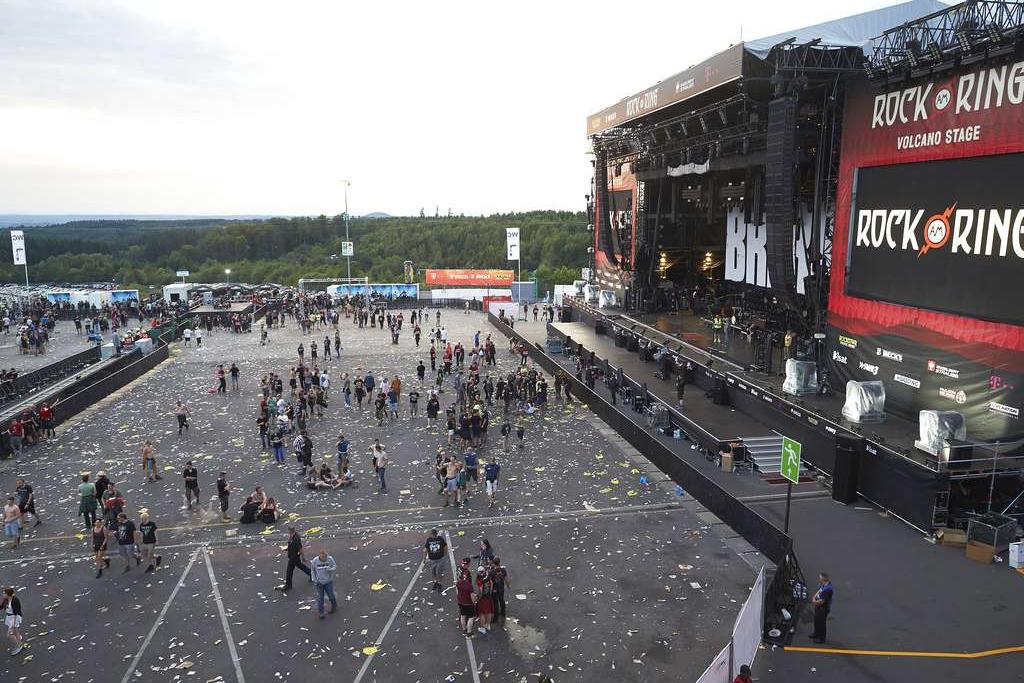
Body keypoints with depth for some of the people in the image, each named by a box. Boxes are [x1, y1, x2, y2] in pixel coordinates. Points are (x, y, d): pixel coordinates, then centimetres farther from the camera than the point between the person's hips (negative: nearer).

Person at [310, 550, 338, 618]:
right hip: (319, 582, 0)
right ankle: (320, 612, 20)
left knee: (331, 595, 10)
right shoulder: (315, 560, -14)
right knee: (320, 597, 4)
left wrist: (330, 569, -30)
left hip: (328, 581, 0)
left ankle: (334, 607, 36)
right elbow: (312, 570, 1)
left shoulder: (330, 559, -16)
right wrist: (314, 580, -2)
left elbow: (335, 567, -9)